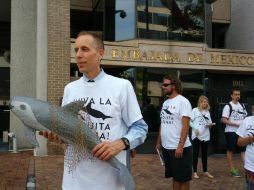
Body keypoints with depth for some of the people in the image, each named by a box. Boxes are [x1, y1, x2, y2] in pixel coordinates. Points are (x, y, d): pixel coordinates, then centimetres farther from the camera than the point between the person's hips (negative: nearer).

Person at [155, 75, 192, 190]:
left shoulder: (183, 101, -10)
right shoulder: (165, 103, 12)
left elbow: (185, 125, -16)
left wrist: (180, 146, -22)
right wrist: (158, 142, 13)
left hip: (179, 148, -7)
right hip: (166, 147, 7)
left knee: (183, 178, 5)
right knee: (174, 176, 17)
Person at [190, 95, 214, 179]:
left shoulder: (207, 112, 13)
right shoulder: (195, 110, -1)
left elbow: (210, 124, 14)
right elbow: (190, 121, -5)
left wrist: (210, 124, -8)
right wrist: (195, 128, -17)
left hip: (206, 136, 5)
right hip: (196, 135, -4)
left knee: (204, 154, 11)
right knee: (196, 153, 0)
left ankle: (205, 171, 20)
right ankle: (195, 172, 7)